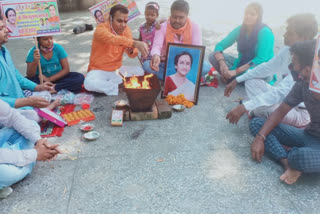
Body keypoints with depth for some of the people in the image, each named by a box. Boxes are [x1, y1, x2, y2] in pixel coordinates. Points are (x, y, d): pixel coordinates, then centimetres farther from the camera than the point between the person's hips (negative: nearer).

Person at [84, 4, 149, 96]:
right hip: (99, 70, -5)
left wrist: (131, 51, -29)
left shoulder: (126, 29, -3)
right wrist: (135, 43, -57)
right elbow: (114, 39, -43)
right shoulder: (101, 29, -20)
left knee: (139, 71, -17)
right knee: (89, 83, -35)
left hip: (117, 69, 5)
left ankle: (105, 84, -13)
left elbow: (133, 54, -4)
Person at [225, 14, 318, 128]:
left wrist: (244, 107, -41)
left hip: (300, 111, -7)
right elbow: (267, 68, 8)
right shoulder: (288, 50, -4)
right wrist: (237, 80, 5)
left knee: (263, 108, -33)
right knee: (251, 81, 3)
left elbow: (281, 91, -37)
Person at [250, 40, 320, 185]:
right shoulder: (302, 84, -4)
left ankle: (291, 157, -5)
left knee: (302, 157, -42)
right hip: (308, 136, 7)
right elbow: (280, 112, 0)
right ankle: (289, 162, -18)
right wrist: (260, 138, -9)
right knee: (256, 123, -2)